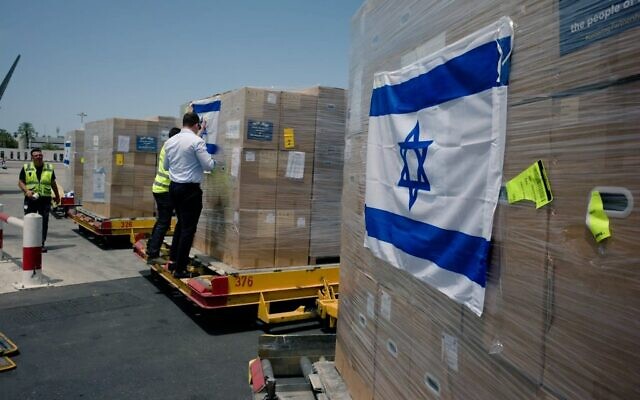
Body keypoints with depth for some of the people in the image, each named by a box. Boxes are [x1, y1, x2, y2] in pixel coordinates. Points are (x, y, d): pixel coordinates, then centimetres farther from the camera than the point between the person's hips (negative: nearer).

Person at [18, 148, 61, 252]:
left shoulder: (49, 168, 10)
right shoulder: (26, 168, 5)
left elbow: (53, 183, 18)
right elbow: (20, 182, 5)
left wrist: (57, 195, 23)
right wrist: (27, 191, -13)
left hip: (45, 199, 1)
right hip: (30, 199, -1)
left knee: (44, 222, 0)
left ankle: (42, 244, 7)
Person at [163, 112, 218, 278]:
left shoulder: (170, 141, 7)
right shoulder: (196, 141, -14)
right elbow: (208, 165, -14)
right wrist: (213, 160, 7)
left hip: (174, 187, 7)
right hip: (190, 189, -7)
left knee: (180, 224, 23)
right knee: (188, 228, 1)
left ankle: (173, 260, 26)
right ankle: (180, 269, 5)